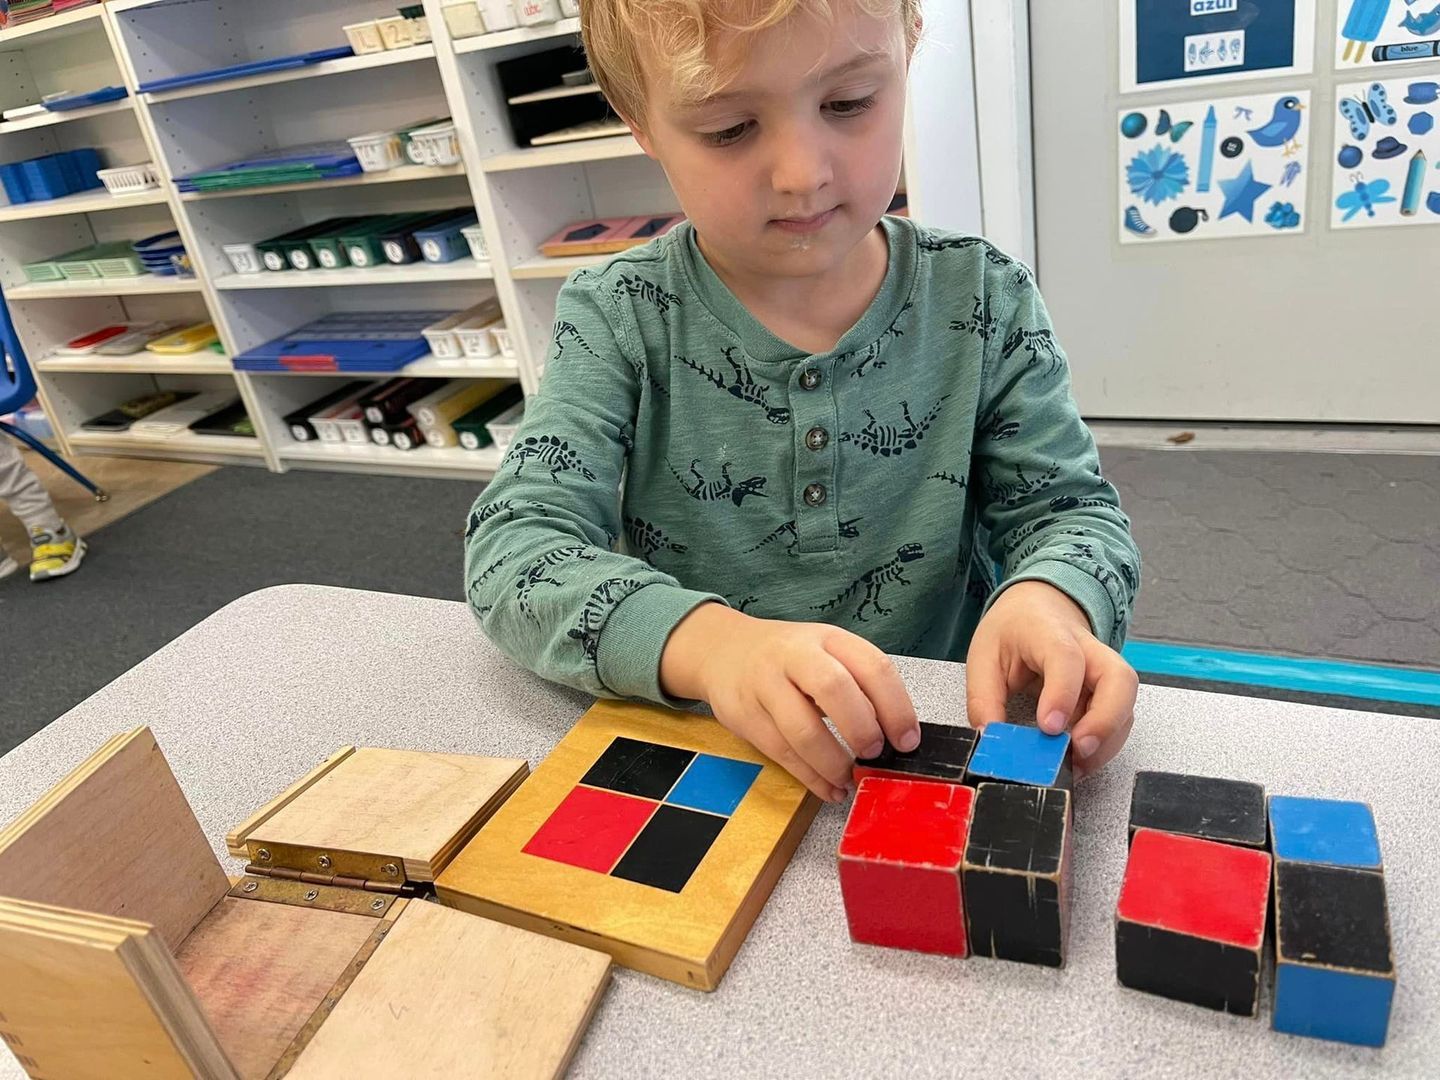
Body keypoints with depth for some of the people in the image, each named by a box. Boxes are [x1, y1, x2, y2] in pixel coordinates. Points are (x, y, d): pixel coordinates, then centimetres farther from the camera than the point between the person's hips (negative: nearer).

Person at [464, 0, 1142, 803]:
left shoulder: (983, 302, -3)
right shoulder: (619, 321, -8)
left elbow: (1071, 509, 0)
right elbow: (512, 545, -16)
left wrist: (1050, 599, -25)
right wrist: (704, 640, -35)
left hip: (939, 747, 2)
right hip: (694, 763, 0)